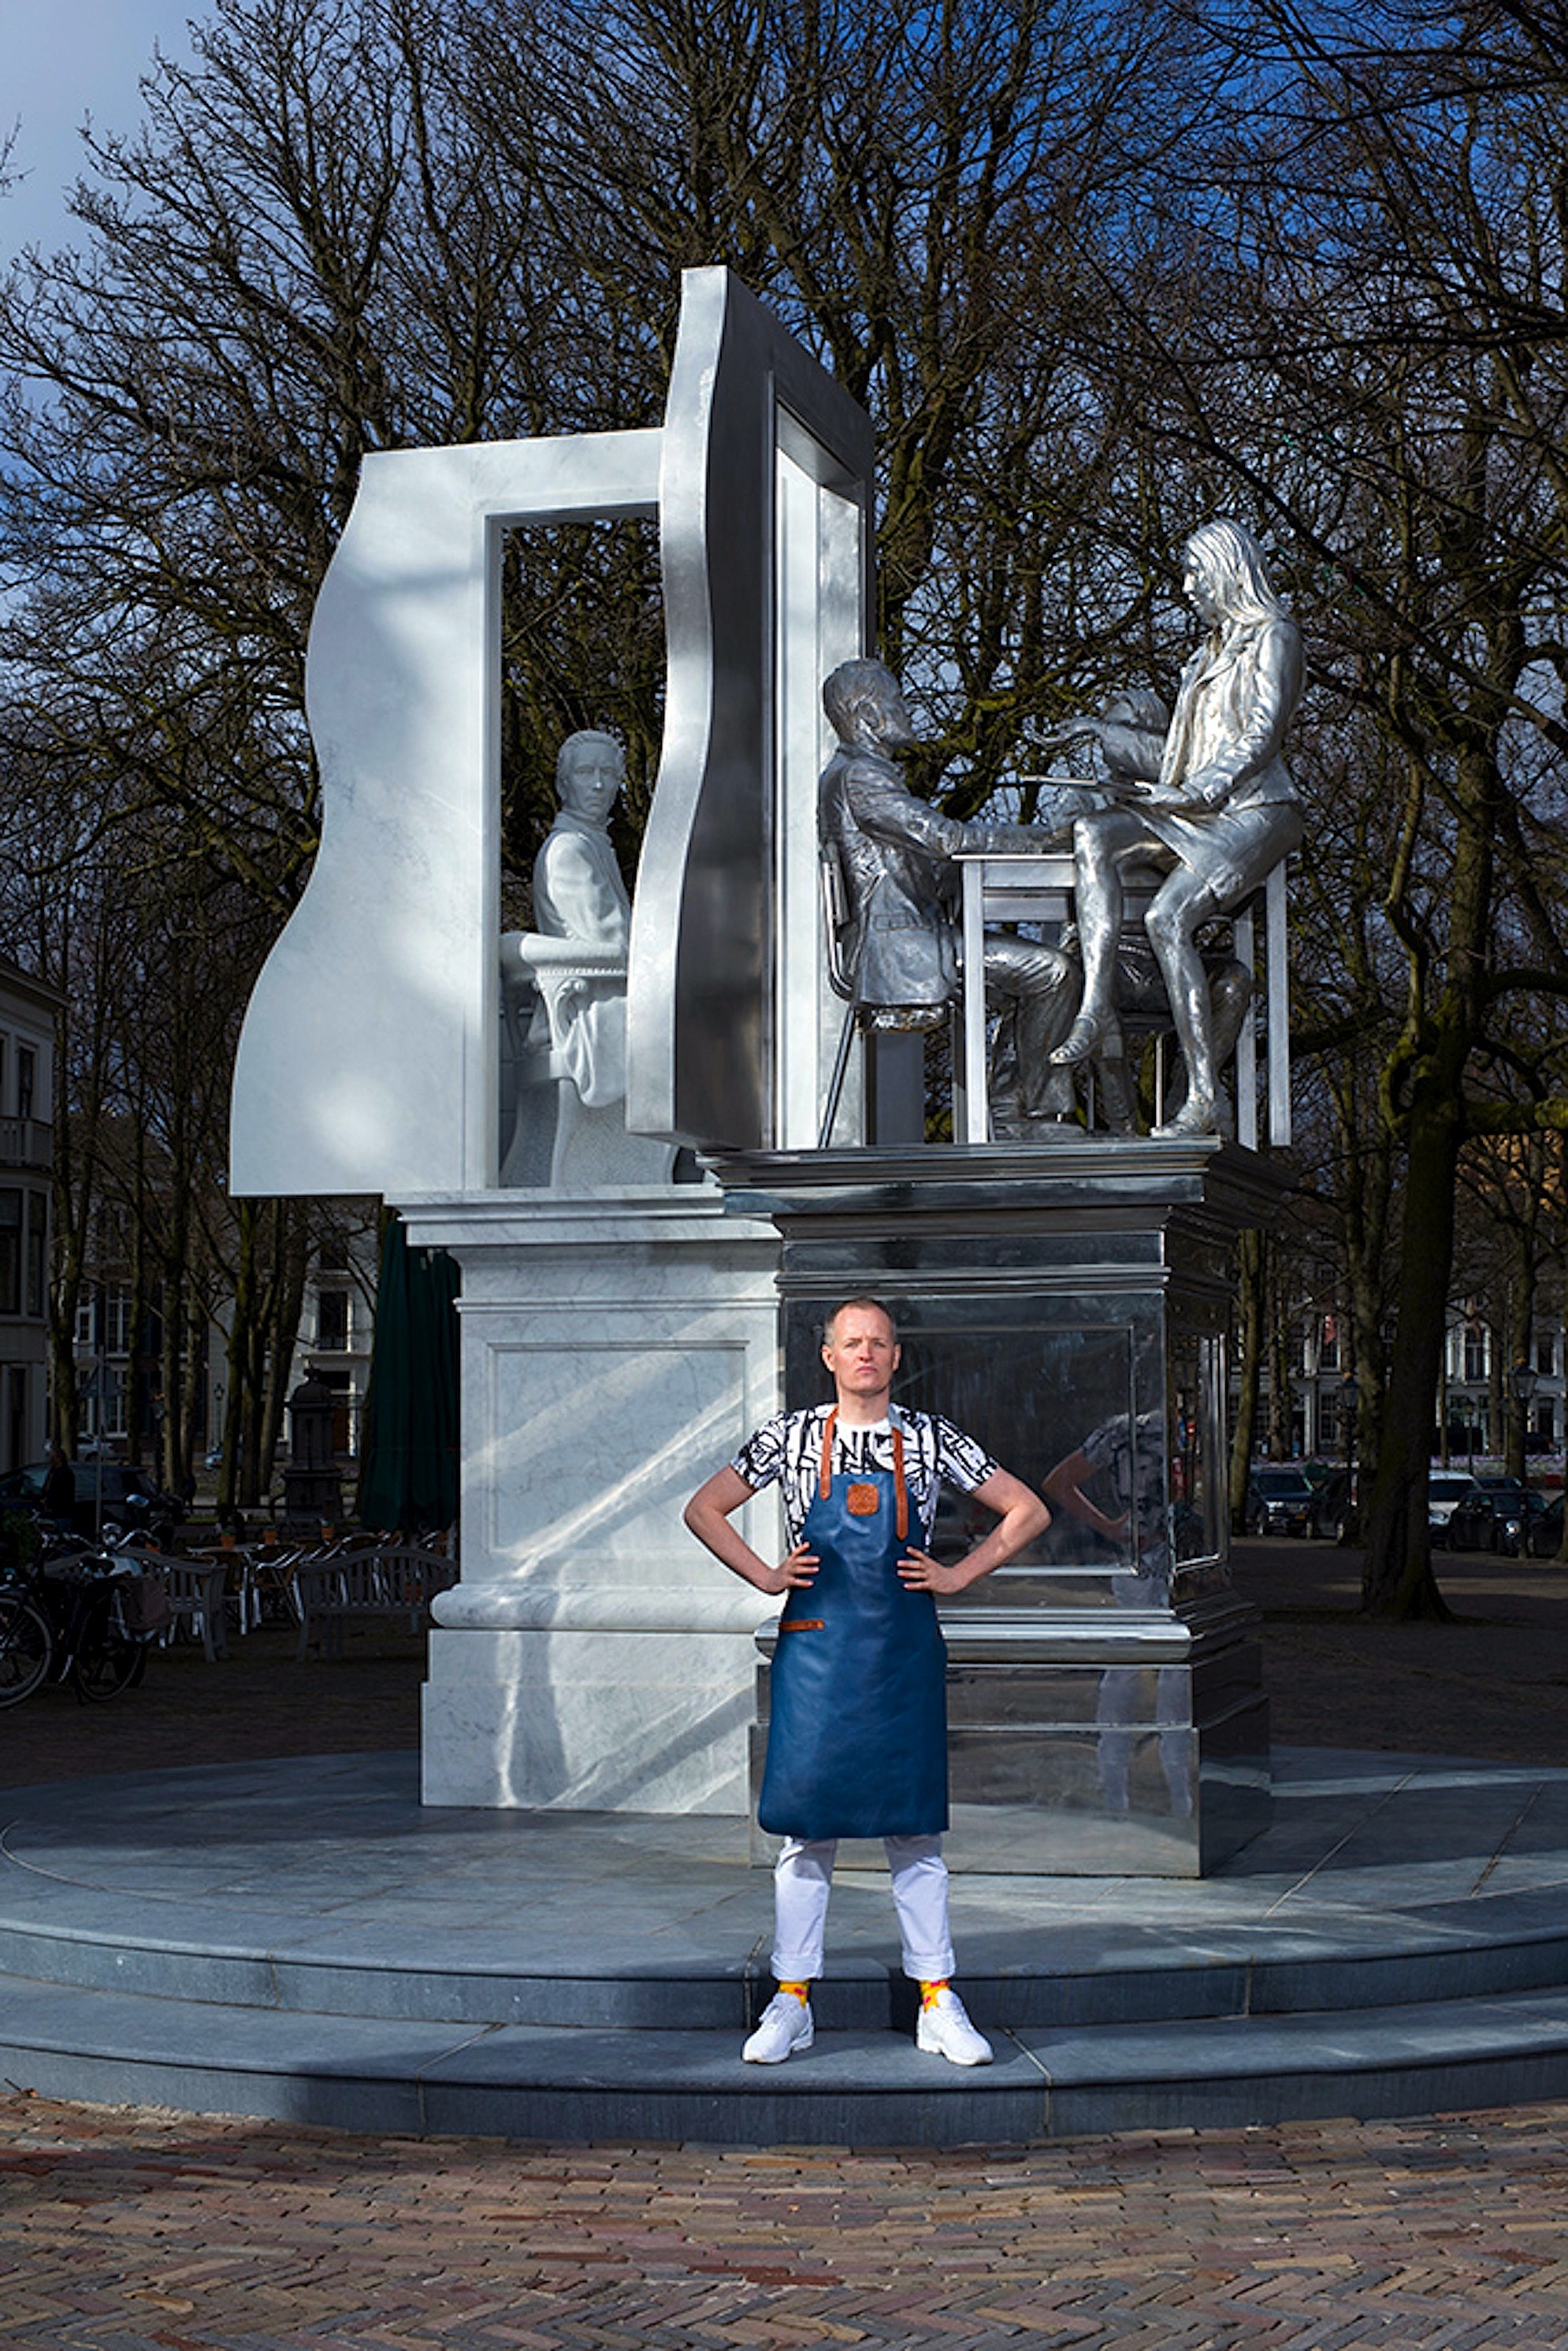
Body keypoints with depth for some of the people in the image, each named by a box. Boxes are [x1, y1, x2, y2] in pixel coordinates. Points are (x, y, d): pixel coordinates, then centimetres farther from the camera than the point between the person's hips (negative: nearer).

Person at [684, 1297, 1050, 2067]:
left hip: (905, 1652, 0)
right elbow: (704, 1509, 9)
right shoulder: (791, 1436, 3)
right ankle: (792, 2002, 10)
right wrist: (764, 1576, 1)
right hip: (816, 1648, 0)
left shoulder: (929, 1438, 4)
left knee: (914, 1828, 4)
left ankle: (937, 2004, 10)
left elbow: (1027, 1512, 8)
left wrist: (958, 1576, 1)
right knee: (805, 1825, 2)